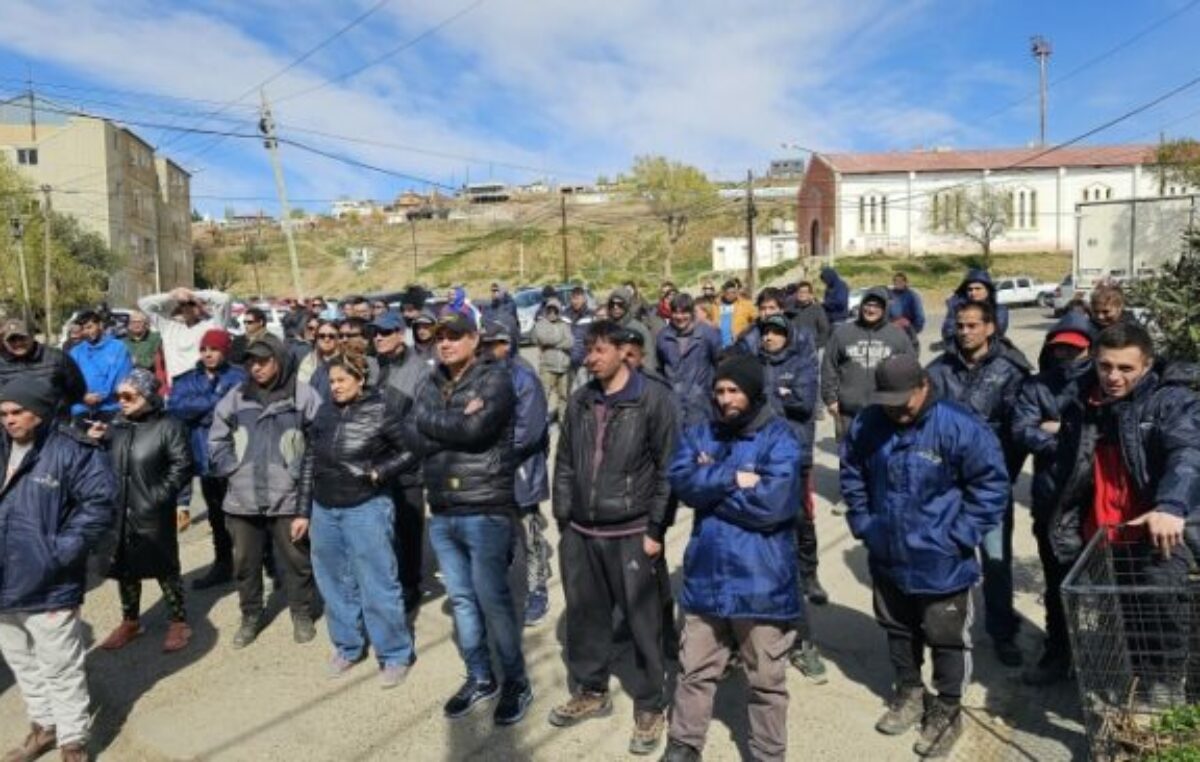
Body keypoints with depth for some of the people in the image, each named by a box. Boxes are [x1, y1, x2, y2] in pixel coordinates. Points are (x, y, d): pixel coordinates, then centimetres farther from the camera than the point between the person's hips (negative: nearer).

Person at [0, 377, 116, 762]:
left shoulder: (71, 451, -15)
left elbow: (100, 500, -17)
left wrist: (62, 549, -19)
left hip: (47, 583, -7)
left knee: (61, 668, 5)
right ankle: (43, 725, 41)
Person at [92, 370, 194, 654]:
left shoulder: (168, 426, -8)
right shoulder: (116, 425, 10)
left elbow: (182, 465, -11)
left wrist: (161, 495, -16)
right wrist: (94, 443, -1)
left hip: (154, 515, -6)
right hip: (119, 513, 6)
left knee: (165, 568, 4)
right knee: (124, 568, 16)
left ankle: (178, 622, 17)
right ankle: (130, 621, 33)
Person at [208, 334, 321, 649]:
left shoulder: (303, 396, -9)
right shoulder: (236, 397, 3)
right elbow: (216, 439, 13)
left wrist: (307, 505, -11)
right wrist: (232, 469, -2)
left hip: (287, 499, -3)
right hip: (243, 499, 4)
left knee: (296, 560, 12)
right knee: (245, 563, 17)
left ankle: (302, 614, 32)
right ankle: (250, 616, 37)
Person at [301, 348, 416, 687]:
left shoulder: (383, 409, -8)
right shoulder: (325, 410, 6)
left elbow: (410, 450, -3)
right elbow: (310, 458, 12)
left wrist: (378, 472, -15)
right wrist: (303, 509, 12)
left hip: (366, 508, -5)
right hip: (324, 509, 6)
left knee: (377, 584, -1)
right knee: (334, 583, 15)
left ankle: (395, 654, 13)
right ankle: (347, 646, 32)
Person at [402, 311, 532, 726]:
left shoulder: (494, 379, -6)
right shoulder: (430, 384, 10)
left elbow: (475, 430, -21)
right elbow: (413, 438, -3)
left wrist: (428, 419, -9)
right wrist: (457, 425, -13)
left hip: (486, 510, -6)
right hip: (441, 512, 6)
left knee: (492, 598, 1)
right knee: (461, 599, 15)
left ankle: (515, 681, 19)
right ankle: (479, 676, 32)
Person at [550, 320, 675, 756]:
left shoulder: (653, 399, -7)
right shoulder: (581, 401, 9)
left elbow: (666, 468, -8)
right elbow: (565, 463, 13)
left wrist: (655, 530, -10)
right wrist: (563, 519, 9)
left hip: (632, 534, -5)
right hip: (580, 533, 5)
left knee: (643, 623, 5)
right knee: (585, 616, 16)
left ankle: (650, 707, 23)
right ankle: (591, 692, 36)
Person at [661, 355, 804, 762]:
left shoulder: (779, 438, -9)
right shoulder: (699, 434, 6)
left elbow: (771, 502, -22)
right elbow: (682, 481, -10)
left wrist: (711, 491, -13)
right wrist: (732, 479, -20)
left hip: (760, 579, -4)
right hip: (706, 574, 4)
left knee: (766, 678, 12)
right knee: (694, 669, 17)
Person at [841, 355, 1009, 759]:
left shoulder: (959, 427, -21)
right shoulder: (867, 425, -7)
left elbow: (991, 484, -14)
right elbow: (852, 477, 8)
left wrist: (959, 535, -15)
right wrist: (863, 523, 3)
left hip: (941, 563, -4)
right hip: (886, 557, 5)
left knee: (946, 638, 12)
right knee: (897, 630, 22)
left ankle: (948, 710, 33)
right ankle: (909, 693, 44)